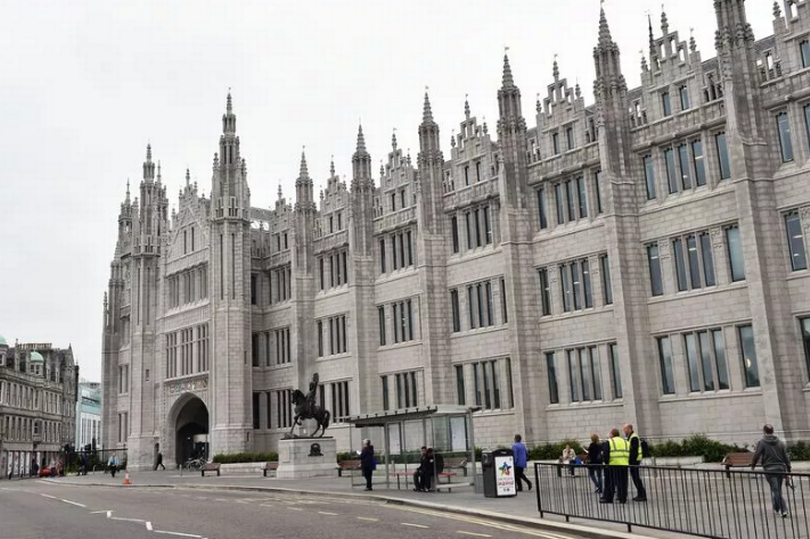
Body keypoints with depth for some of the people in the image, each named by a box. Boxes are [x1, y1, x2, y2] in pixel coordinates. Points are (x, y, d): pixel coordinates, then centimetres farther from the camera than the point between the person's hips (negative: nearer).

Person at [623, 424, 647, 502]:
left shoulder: (634, 437, -16)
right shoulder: (630, 437, 17)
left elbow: (634, 451, -22)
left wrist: (633, 462, -23)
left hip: (634, 460, -10)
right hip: (633, 461, 10)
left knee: (636, 477, -8)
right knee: (635, 477, 12)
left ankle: (643, 496, -4)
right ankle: (640, 495, 18)